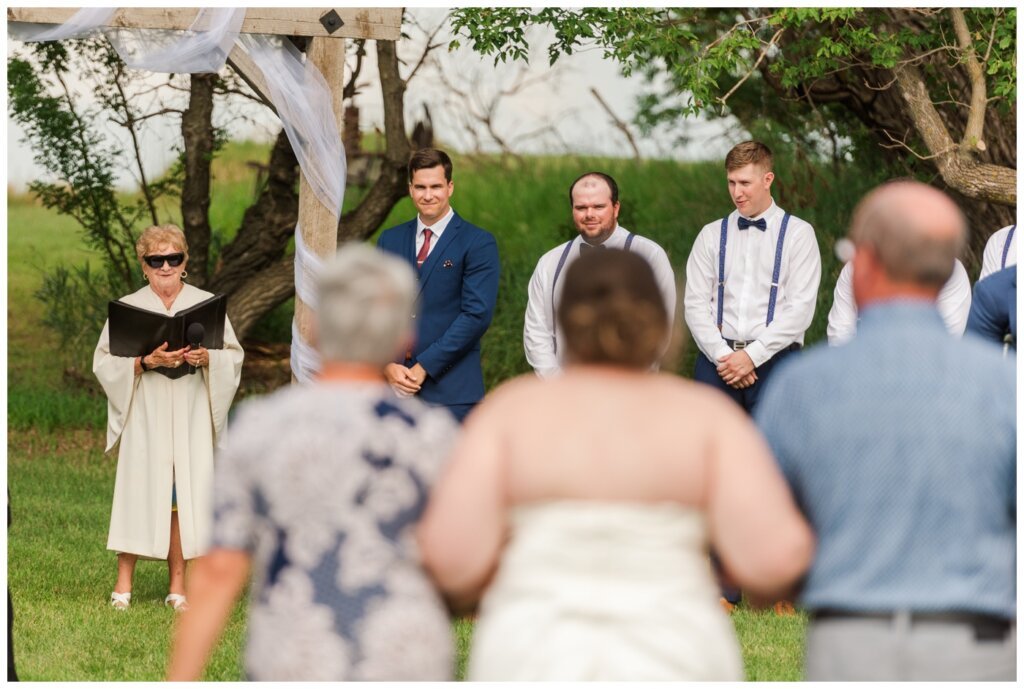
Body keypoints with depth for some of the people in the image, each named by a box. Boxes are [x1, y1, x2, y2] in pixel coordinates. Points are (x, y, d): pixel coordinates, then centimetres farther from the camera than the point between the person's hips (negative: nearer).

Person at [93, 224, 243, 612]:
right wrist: (145, 362, -17)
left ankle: (178, 585, 4)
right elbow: (104, 362, -2)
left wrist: (207, 359, -14)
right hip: (144, 418, -1)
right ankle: (124, 583, 3)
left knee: (185, 493, -2)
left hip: (191, 419, 1)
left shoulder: (207, 305, 7)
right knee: (139, 492, -4)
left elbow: (234, 356, 7)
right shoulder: (127, 308, 4)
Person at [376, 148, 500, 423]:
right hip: (393, 384, 4)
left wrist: (425, 366, -12)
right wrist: (387, 365, -5)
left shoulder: (478, 243, -1)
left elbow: (477, 314, -9)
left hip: (451, 390, -4)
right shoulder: (390, 240, 14)